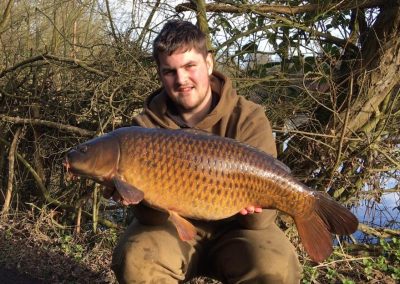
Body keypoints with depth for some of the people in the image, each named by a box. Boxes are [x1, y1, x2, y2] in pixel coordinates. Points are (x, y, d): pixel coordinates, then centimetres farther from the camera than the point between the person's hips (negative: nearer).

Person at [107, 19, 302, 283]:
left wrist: (250, 204, -39)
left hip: (232, 231, -1)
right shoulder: (149, 125, -8)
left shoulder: (248, 118, -13)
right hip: (174, 229, 1)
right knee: (134, 262, -29)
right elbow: (152, 216, -14)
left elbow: (261, 216, -16)